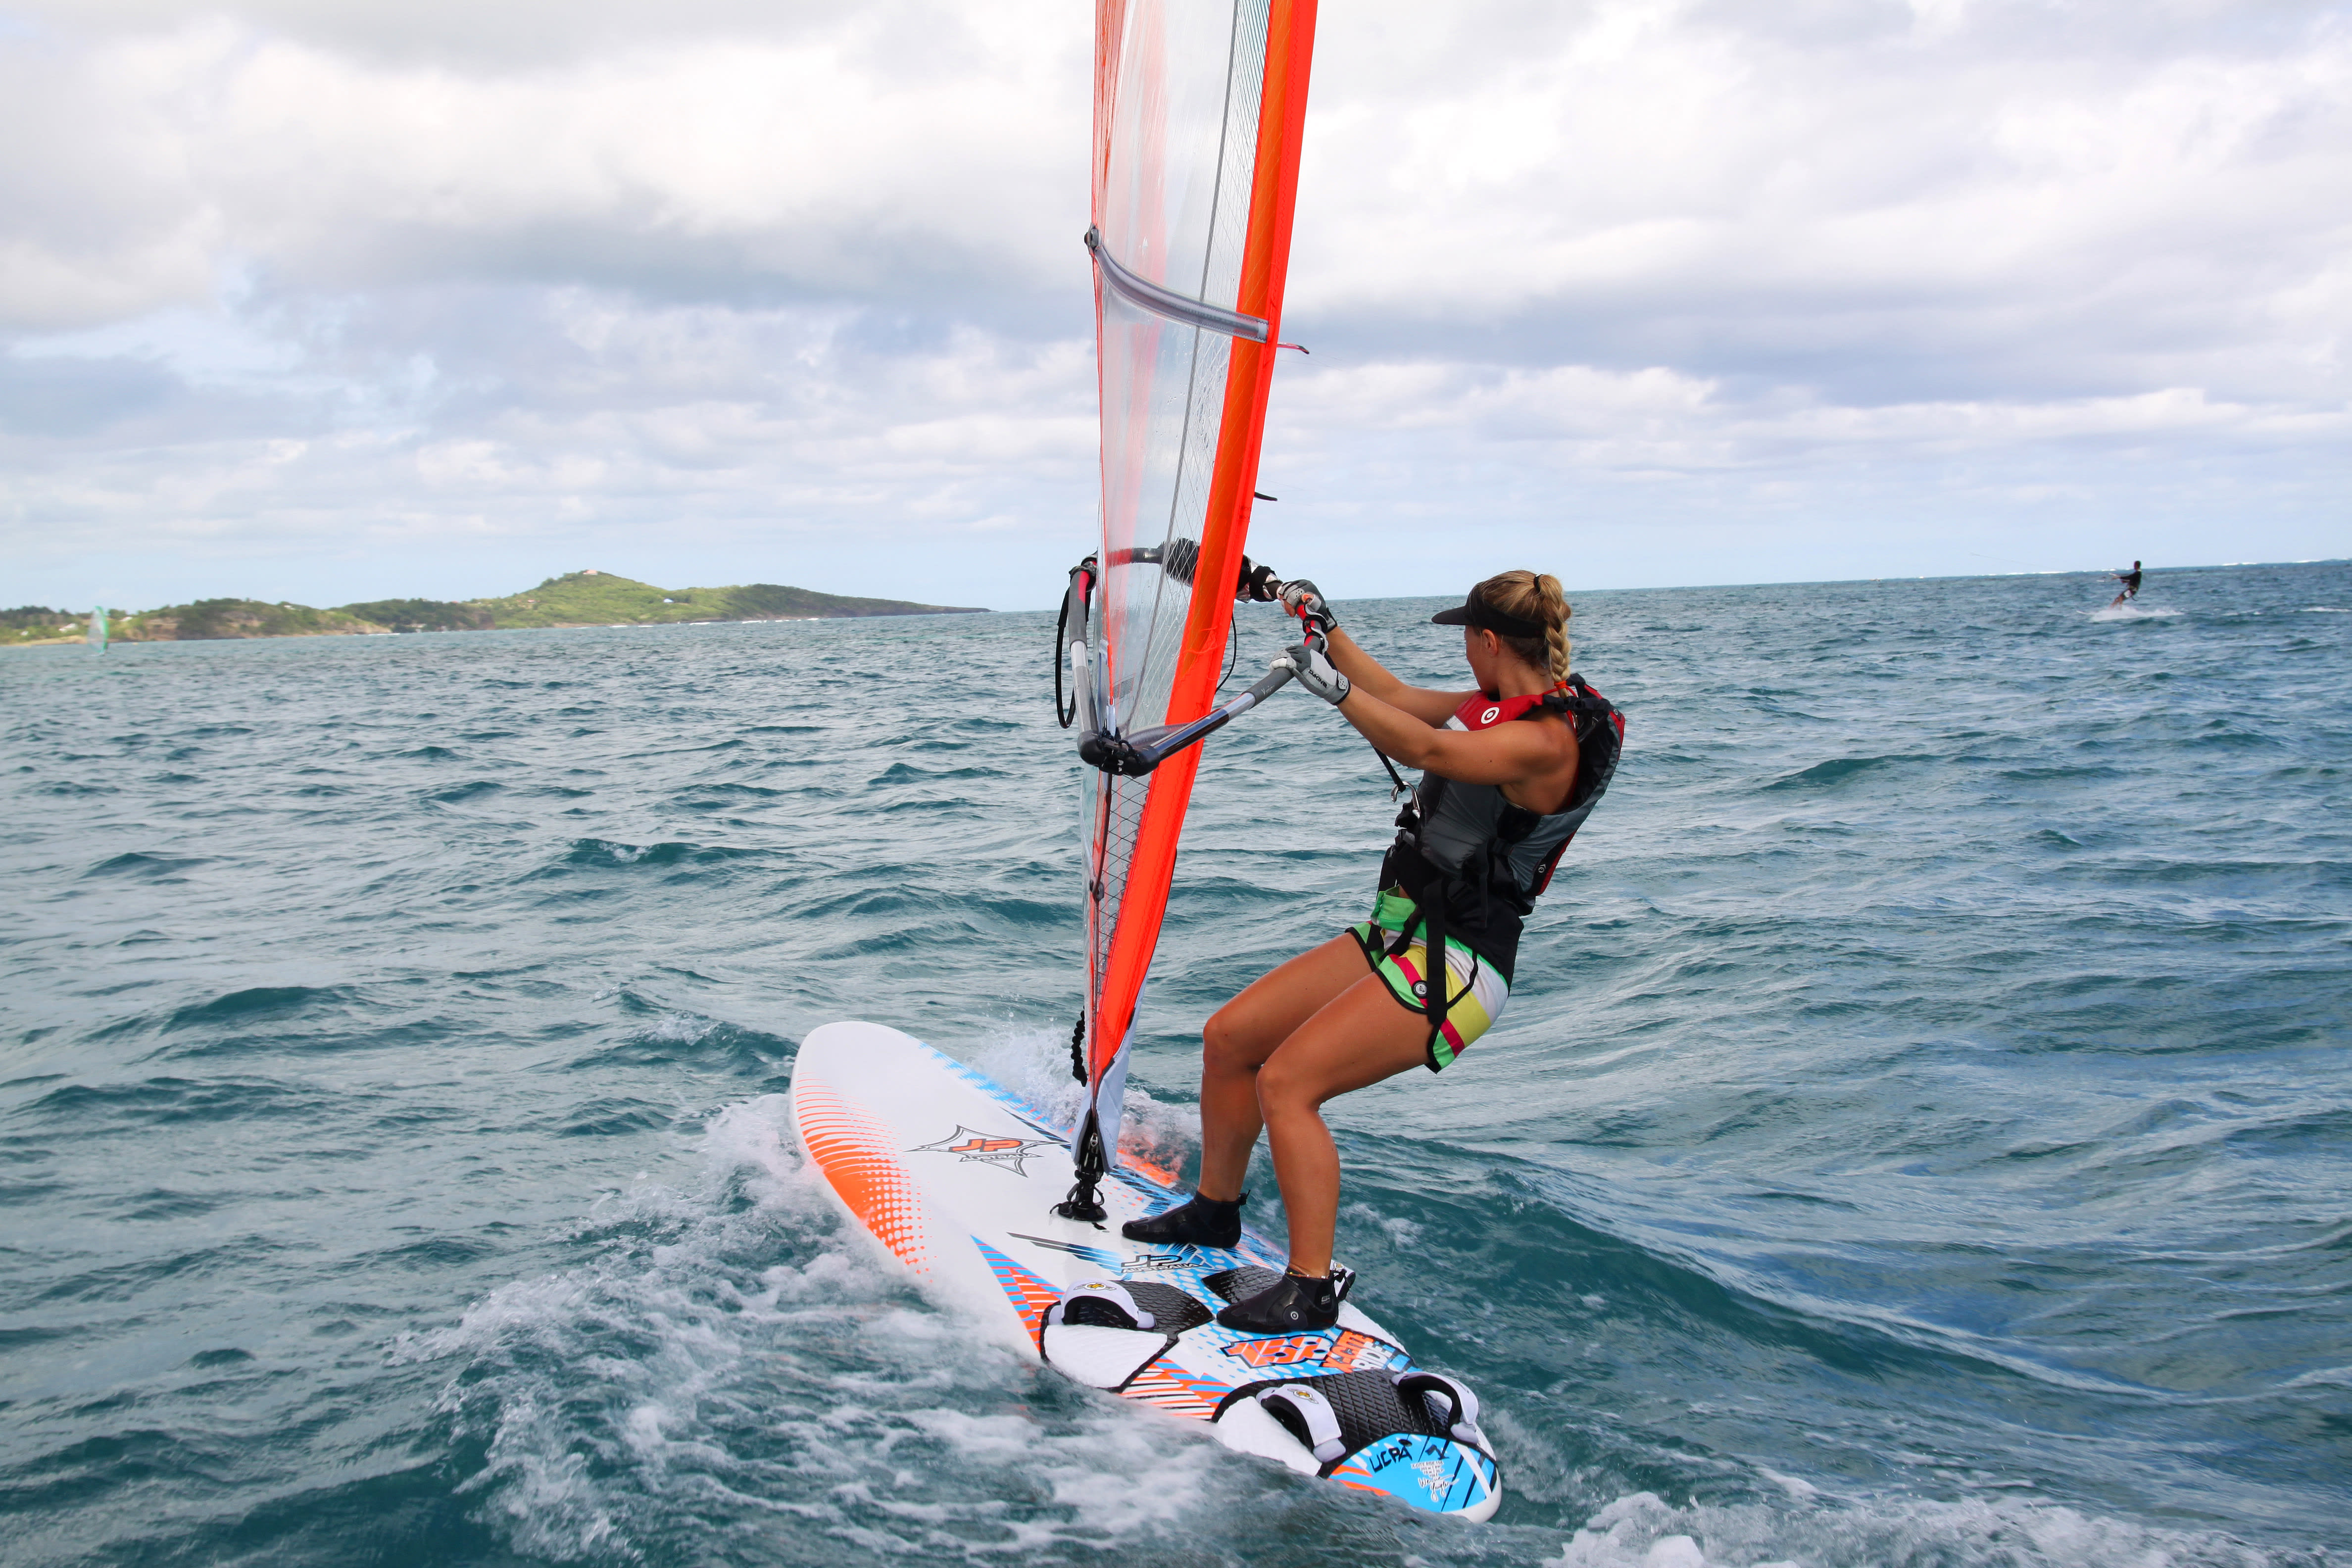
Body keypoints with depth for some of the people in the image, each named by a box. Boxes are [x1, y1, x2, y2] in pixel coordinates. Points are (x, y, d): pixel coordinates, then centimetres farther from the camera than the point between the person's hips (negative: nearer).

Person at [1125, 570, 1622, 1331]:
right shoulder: (1495, 707, 12)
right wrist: (1324, 627, 24)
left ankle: (1313, 1287, -11)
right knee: (1228, 1037, 7)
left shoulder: (1549, 741, -18)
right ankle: (1216, 1209, 25)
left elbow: (1424, 749, -32)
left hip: (1456, 968, -10)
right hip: (1394, 934, 10)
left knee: (1285, 1083, -20)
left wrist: (1334, 687, -36)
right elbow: (1397, 698, 25)